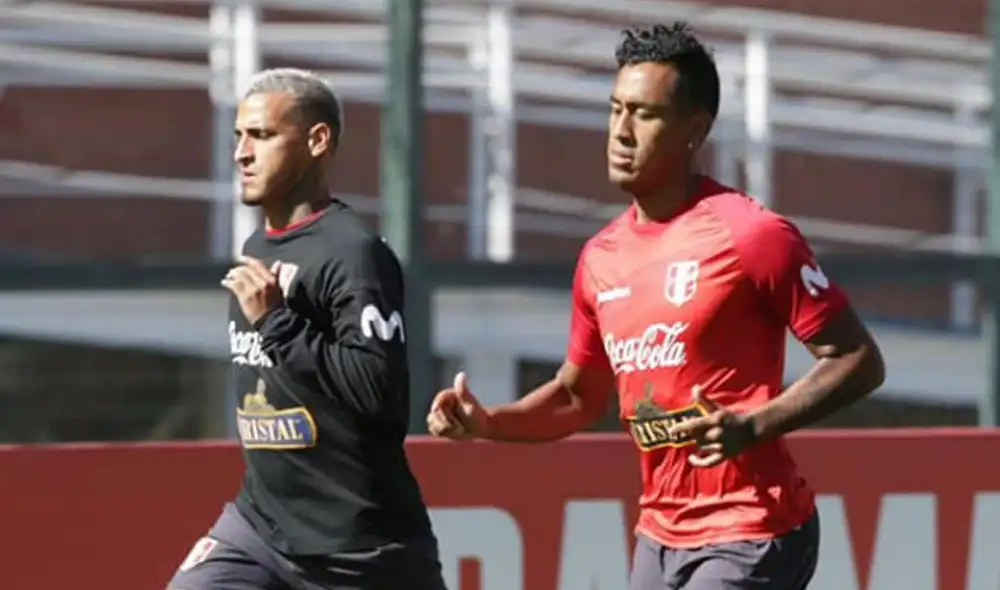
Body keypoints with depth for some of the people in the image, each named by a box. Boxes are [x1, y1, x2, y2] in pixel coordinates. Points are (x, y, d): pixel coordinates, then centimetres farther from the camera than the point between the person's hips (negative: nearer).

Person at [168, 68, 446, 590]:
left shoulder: (353, 253, -15)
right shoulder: (256, 252, 12)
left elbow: (380, 390, -25)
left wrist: (277, 319, -24)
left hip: (360, 542, -7)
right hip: (261, 525, 7)